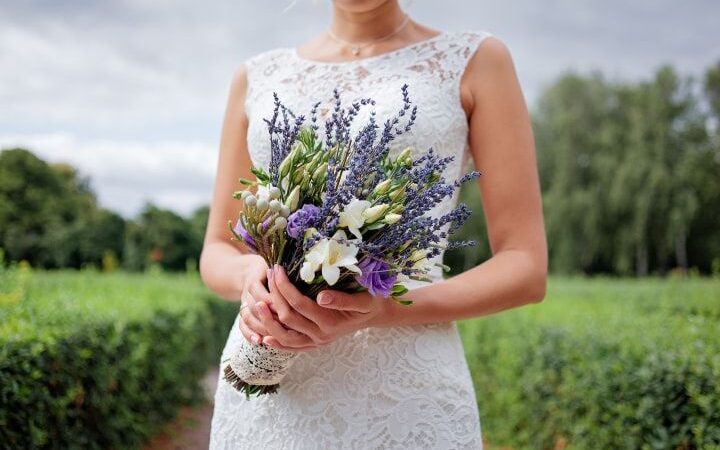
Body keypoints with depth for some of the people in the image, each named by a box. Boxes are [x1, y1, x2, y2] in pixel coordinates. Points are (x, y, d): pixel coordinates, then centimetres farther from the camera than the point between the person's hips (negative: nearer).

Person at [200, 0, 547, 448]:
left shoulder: (476, 61, 0)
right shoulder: (257, 77, 9)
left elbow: (526, 268, -3)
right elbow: (216, 253, 12)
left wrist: (387, 310, -19)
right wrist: (250, 274, -12)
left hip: (407, 393, -3)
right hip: (263, 389, 3)